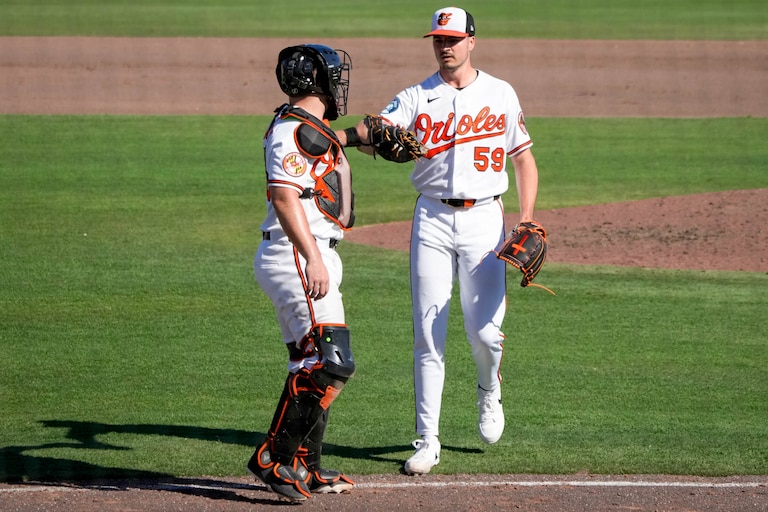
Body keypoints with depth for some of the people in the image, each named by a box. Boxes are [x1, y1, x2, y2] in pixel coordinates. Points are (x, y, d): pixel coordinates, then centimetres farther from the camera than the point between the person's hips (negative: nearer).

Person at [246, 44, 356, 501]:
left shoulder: (313, 130, 19)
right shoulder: (294, 129, -13)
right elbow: (286, 198, -22)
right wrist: (313, 259, -28)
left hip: (312, 257, 11)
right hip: (296, 256, -11)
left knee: (313, 367, 13)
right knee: (330, 364, -16)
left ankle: (306, 468, 18)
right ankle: (275, 458, -16)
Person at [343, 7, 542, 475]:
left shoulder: (501, 95, 7)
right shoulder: (416, 98, 5)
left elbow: (524, 158, 10)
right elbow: (376, 135, -13)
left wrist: (526, 220, -3)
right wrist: (356, 134, -38)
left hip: (484, 218, -1)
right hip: (432, 220, 1)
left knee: (485, 328, -7)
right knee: (428, 333, -2)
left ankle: (489, 393, 28)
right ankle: (428, 440, 2)